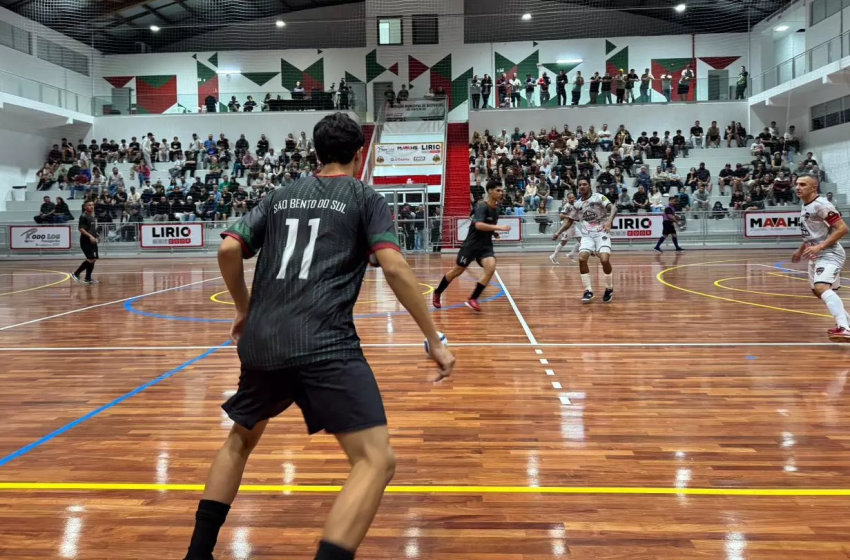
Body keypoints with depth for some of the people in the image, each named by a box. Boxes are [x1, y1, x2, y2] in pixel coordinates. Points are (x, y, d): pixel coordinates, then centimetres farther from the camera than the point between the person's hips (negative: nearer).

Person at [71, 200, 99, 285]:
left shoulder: (92, 216, 15)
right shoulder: (83, 216, -11)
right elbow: (81, 229, -20)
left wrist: (95, 236, 20)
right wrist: (90, 236, -29)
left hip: (92, 241, 9)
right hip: (85, 241, -9)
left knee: (93, 259, 6)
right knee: (91, 259, -15)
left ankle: (88, 278, 13)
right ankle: (76, 274, -4)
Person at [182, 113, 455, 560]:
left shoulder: (280, 196, 19)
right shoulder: (366, 199, 7)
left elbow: (228, 250, 11)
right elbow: (394, 269, -6)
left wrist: (245, 310, 26)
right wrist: (434, 340, -4)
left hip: (261, 342, 6)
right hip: (325, 347, -6)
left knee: (240, 440, 29)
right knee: (376, 460, -5)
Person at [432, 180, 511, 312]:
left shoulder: (496, 208, 6)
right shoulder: (482, 207, -18)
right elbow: (478, 225, -35)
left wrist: (494, 232, 5)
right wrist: (499, 228, -38)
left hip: (486, 245, 6)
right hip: (471, 244, -6)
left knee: (491, 268, -19)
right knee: (457, 271, 7)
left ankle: (473, 299, -11)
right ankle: (437, 293, 29)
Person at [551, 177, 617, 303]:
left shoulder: (599, 197, -5)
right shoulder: (577, 204, 9)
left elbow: (613, 208, -18)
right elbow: (570, 220, 20)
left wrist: (609, 220, -37)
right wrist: (559, 232, 6)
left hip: (601, 233, -4)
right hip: (587, 235, 4)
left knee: (605, 260, -22)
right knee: (582, 259, -19)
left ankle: (609, 289, 2)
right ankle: (588, 291, -6)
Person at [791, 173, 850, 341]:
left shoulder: (821, 205, -17)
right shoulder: (805, 206, 12)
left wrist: (819, 247, -27)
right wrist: (800, 250, 26)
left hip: (829, 253, -11)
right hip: (816, 255, 11)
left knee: (821, 287, -30)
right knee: (818, 290, 21)